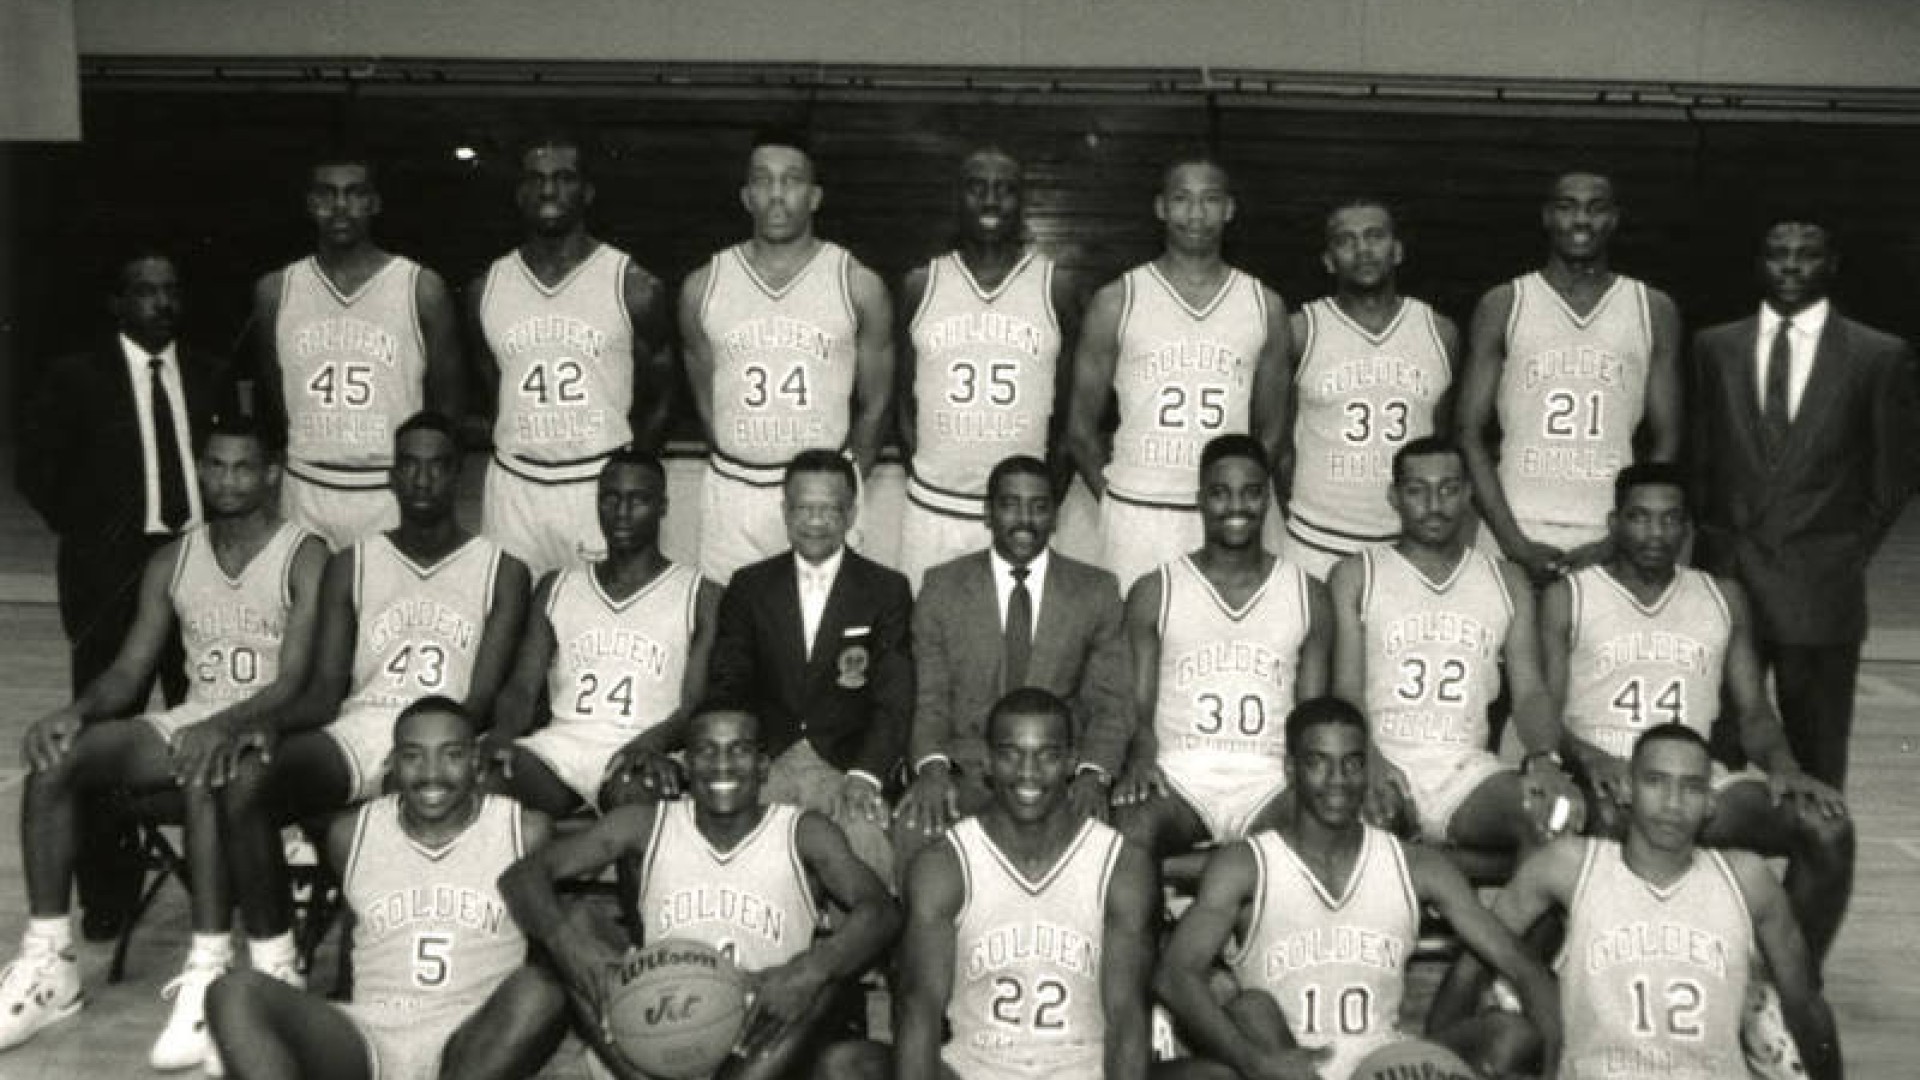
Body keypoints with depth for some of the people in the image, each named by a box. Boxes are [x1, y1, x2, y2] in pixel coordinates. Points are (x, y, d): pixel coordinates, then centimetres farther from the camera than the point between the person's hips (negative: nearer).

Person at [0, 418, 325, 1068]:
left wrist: (226, 726, -31)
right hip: (190, 720, 6)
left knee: (203, 777, -39)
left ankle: (208, 975, -35)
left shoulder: (305, 557, -5)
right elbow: (131, 669, 11)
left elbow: (296, 681, -13)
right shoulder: (173, 562, 13)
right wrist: (77, 712, -11)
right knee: (53, 763, -18)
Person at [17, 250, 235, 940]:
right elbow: (38, 470, 2)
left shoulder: (210, 375, 10)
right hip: (111, 572, -2)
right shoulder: (74, 378, 1)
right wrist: (91, 534, -3)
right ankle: (106, 895, 13)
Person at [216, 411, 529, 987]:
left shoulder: (501, 571, 11)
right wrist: (274, 720, -12)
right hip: (358, 730, 3)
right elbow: (325, 690, 11)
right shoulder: (351, 566, 19)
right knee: (244, 783, -27)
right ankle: (273, 971, -20)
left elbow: (483, 696, 0)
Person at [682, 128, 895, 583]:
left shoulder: (859, 286, 0)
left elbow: (874, 405, 5)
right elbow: (705, 402, 11)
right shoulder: (703, 287, 4)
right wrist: (739, 472, 9)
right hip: (731, 494, 1)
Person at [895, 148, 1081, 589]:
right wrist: (916, 466, 0)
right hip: (932, 509, 1)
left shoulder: (1056, 289, 1)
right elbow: (904, 397, 10)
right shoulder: (921, 286, 4)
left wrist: (1048, 495, -1)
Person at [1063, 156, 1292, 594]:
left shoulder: (1265, 306, 8)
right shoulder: (1116, 302, 3)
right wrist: (1113, 500, 0)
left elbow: (1270, 430, 13)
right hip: (1136, 519, -1)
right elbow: (1081, 427, 6)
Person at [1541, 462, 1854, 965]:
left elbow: (1753, 710, 17)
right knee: (1605, 818, -40)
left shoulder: (1723, 598, 20)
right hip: (1606, 781, -4)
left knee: (1829, 828, -20)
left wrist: (1782, 764, -5)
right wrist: (1588, 759, -20)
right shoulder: (1568, 597, 9)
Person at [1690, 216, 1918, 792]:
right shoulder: (1715, 347, 9)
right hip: (1726, 575, 2)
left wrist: (1850, 554, 2)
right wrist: (1717, 539, 8)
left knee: (1817, 754, 5)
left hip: (1821, 588, -1)